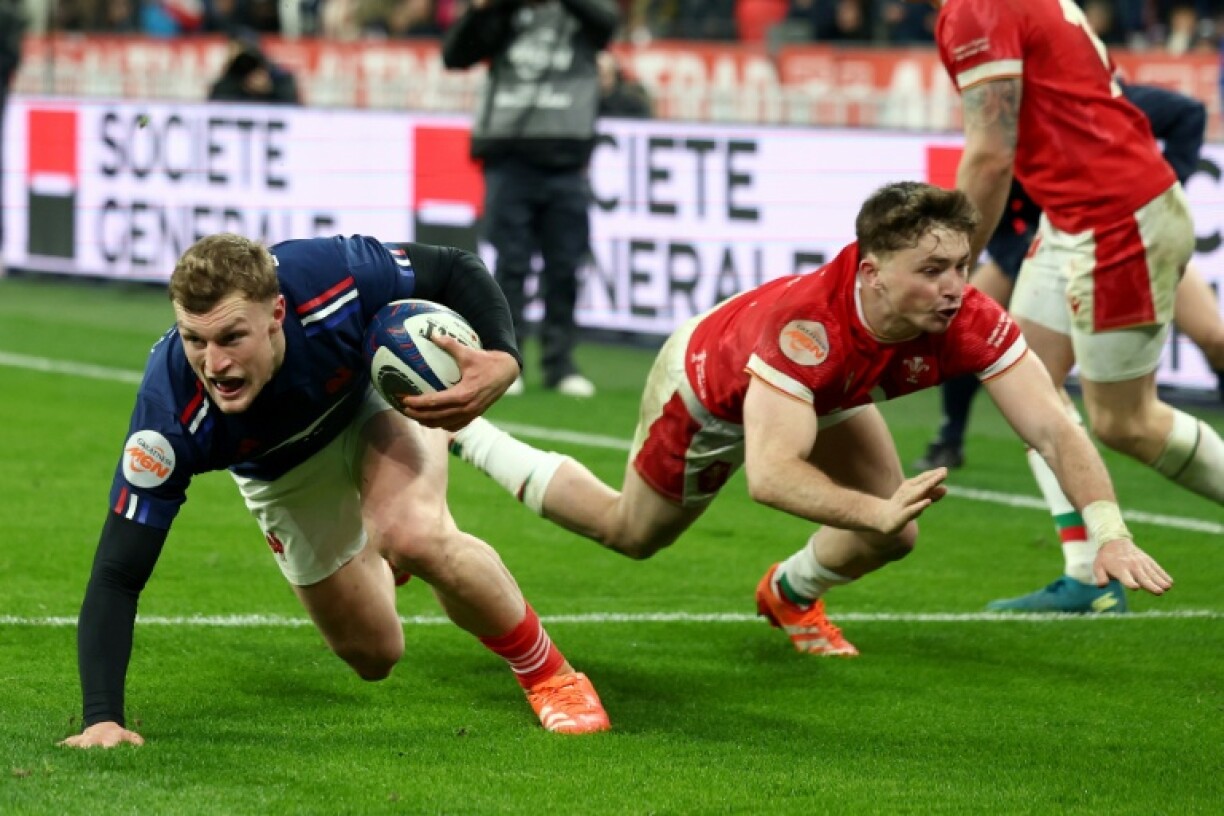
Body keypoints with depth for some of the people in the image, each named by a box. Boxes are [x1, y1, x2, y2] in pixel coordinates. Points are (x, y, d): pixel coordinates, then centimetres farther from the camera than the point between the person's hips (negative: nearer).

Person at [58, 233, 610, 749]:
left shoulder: (331, 280, -42)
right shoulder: (172, 410, -42)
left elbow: (456, 270, -22)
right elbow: (118, 574, -37)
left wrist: (501, 358, -43)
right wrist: (102, 719, -48)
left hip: (380, 393, -1)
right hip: (283, 476, 1)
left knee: (415, 538, -32)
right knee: (373, 658, 9)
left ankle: (549, 676, -5)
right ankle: (371, 556, 46)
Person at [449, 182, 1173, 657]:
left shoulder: (970, 321, -38)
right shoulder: (807, 321, -51)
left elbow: (1052, 427, -40)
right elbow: (769, 475, -56)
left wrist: (1109, 531, -54)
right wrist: (878, 510, -70)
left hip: (826, 391, 4)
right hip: (709, 388, -4)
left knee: (891, 536, -5)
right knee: (629, 533, 18)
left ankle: (792, 594, 32)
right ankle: (463, 432, 41)